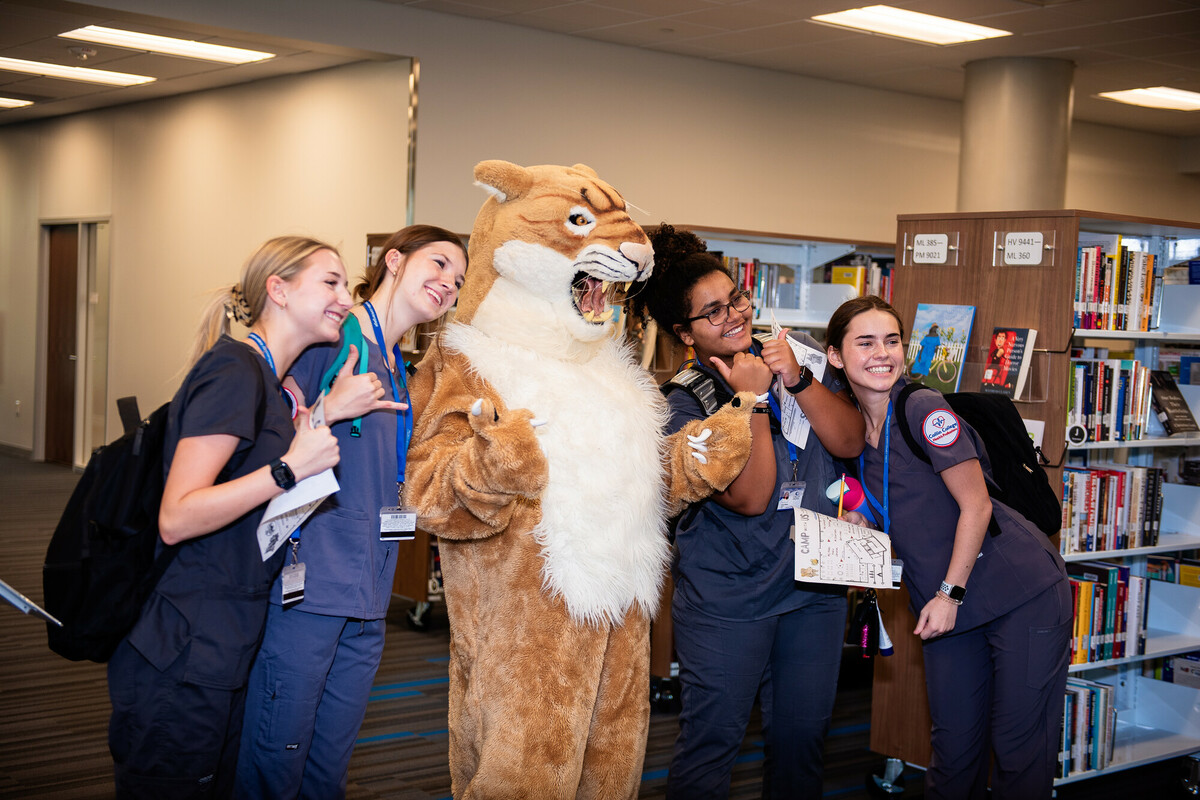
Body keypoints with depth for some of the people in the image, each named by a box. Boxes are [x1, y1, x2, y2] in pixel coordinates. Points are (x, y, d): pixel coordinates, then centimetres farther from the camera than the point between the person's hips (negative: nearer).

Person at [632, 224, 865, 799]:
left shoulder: (799, 357, 2)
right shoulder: (682, 405, -11)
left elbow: (850, 442, -5)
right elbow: (750, 498, -19)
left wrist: (797, 380, -18)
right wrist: (752, 400, -23)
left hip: (815, 587, 4)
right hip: (726, 597, -4)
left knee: (802, 737, 14)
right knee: (711, 741, 3)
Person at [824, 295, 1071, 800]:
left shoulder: (924, 409, -14)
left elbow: (975, 505, -14)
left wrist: (949, 593, -14)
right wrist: (853, 524, -4)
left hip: (1021, 596, -6)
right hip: (947, 608, 6)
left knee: (1019, 749, 1)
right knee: (954, 749, 10)